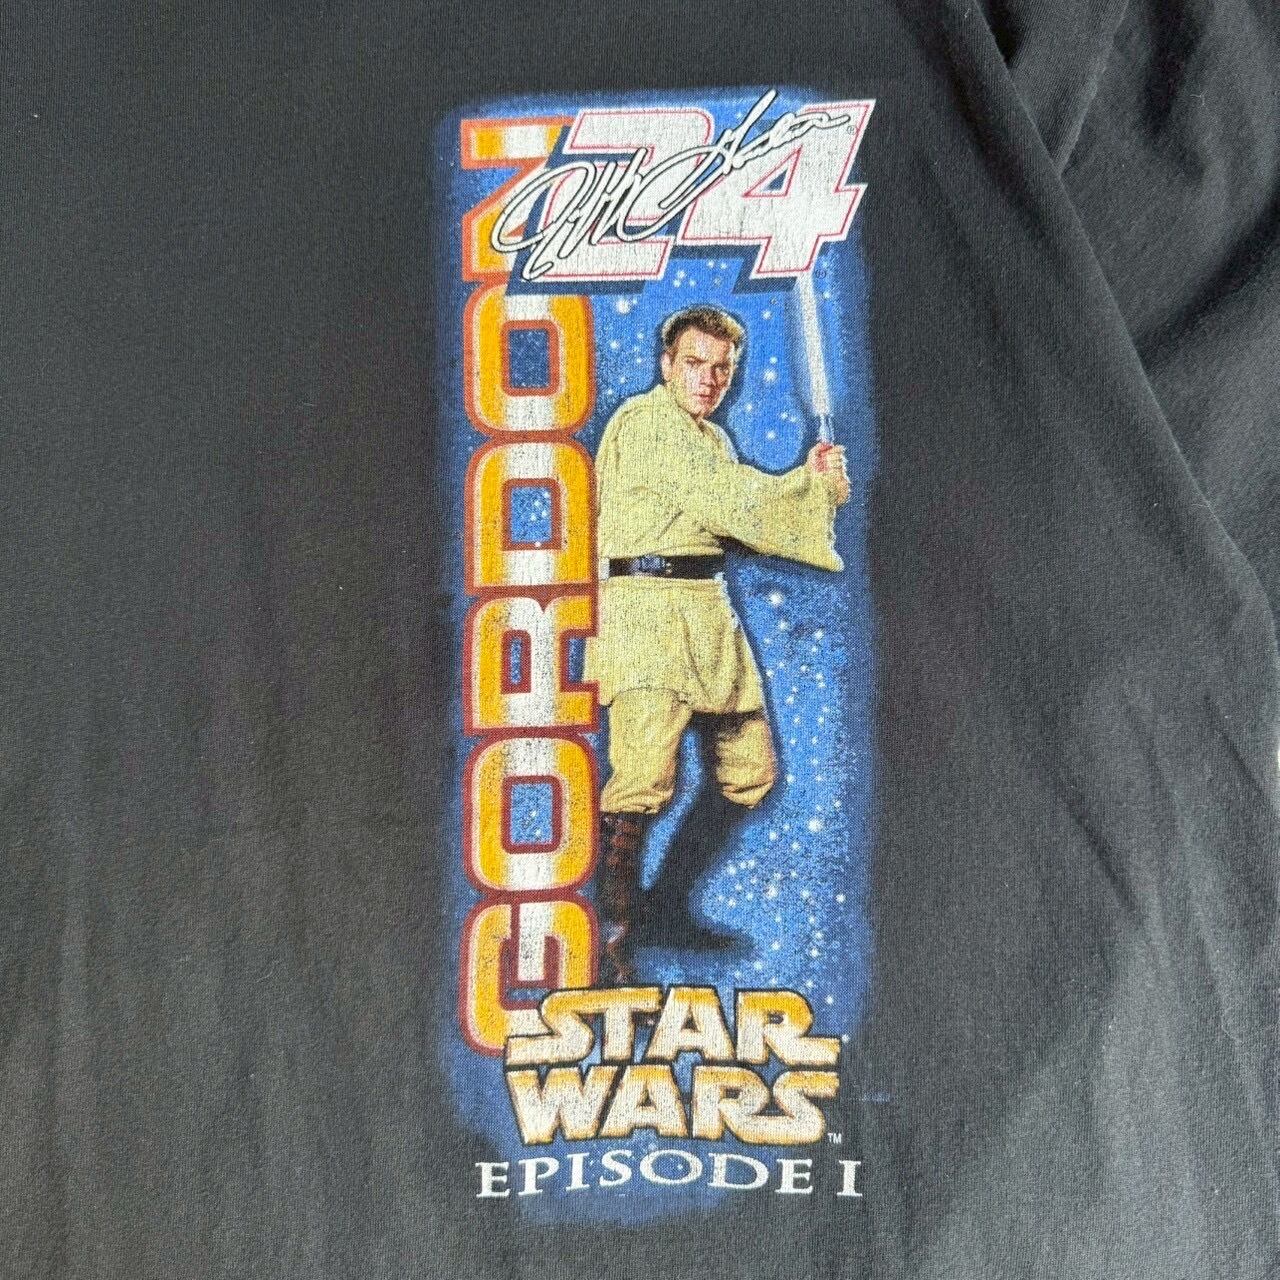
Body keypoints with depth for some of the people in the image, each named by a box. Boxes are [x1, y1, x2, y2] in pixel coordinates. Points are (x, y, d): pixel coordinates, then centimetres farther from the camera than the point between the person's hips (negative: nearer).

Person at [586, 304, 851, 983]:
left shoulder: (713, 438, 24)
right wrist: (813, 486, -2)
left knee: (750, 769, 11)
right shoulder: (647, 420, -6)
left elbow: (753, 518, 18)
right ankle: (612, 929, -3)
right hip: (645, 603, -9)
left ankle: (667, 897, 26)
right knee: (644, 776, -20)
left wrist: (807, 481, 2)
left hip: (707, 609, 9)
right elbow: (729, 505, -15)